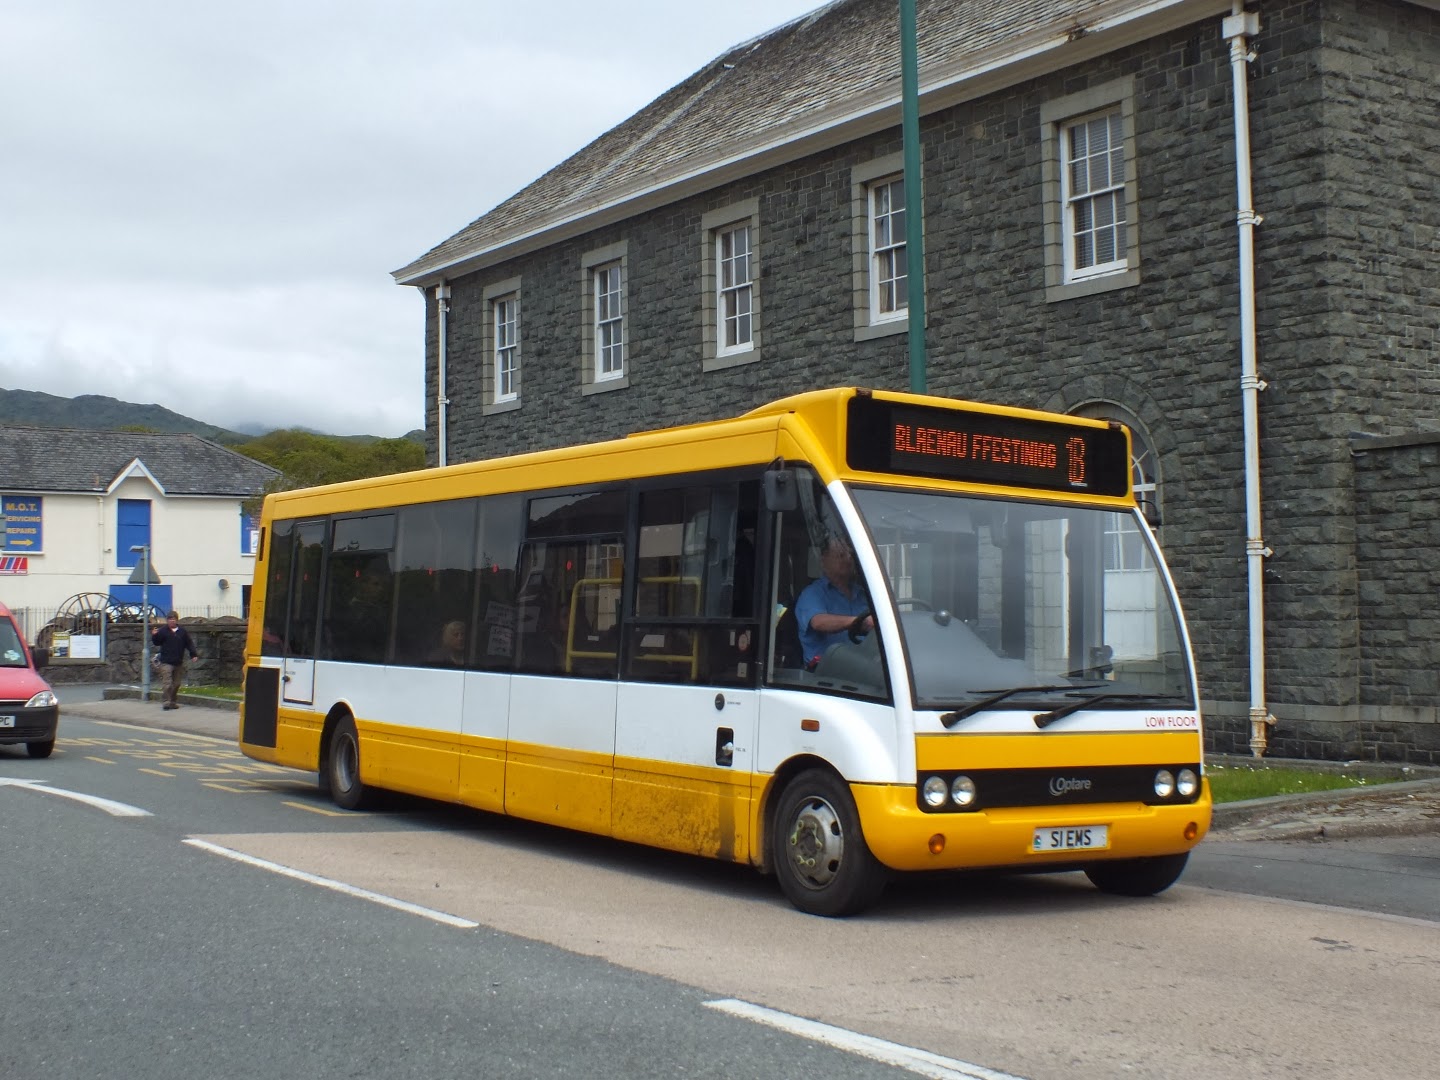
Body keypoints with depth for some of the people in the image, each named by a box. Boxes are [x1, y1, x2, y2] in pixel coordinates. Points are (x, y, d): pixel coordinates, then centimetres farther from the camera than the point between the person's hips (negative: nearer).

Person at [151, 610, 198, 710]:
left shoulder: (182, 631, 7)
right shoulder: (163, 630, -1)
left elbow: (189, 643, 10)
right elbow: (157, 642, -1)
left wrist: (193, 654, 2)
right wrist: (154, 636, -20)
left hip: (179, 663, 4)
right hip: (166, 662, -4)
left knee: (176, 683, 10)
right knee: (167, 683, -14)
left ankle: (173, 702, 20)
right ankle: (166, 701, -14)